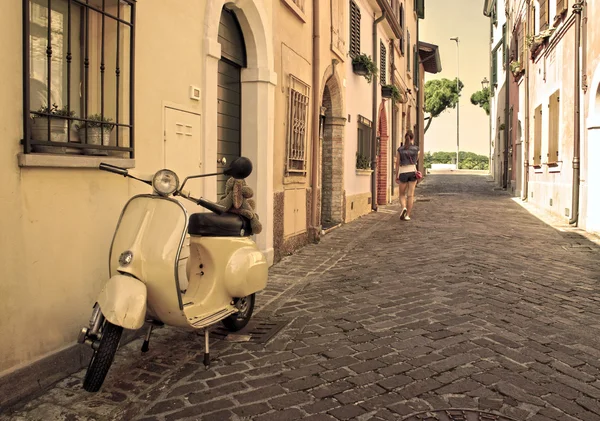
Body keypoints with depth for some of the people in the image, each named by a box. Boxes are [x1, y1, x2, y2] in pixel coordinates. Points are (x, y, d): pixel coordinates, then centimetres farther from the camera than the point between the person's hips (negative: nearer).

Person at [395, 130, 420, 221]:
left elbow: (397, 164, -1)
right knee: (410, 195, 4)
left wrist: (396, 176, 5)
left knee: (402, 194, 13)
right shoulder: (416, 149, -1)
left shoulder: (399, 150, -2)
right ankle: (407, 215, 1)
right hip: (412, 172, 0)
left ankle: (404, 208, -15)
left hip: (403, 173, 0)